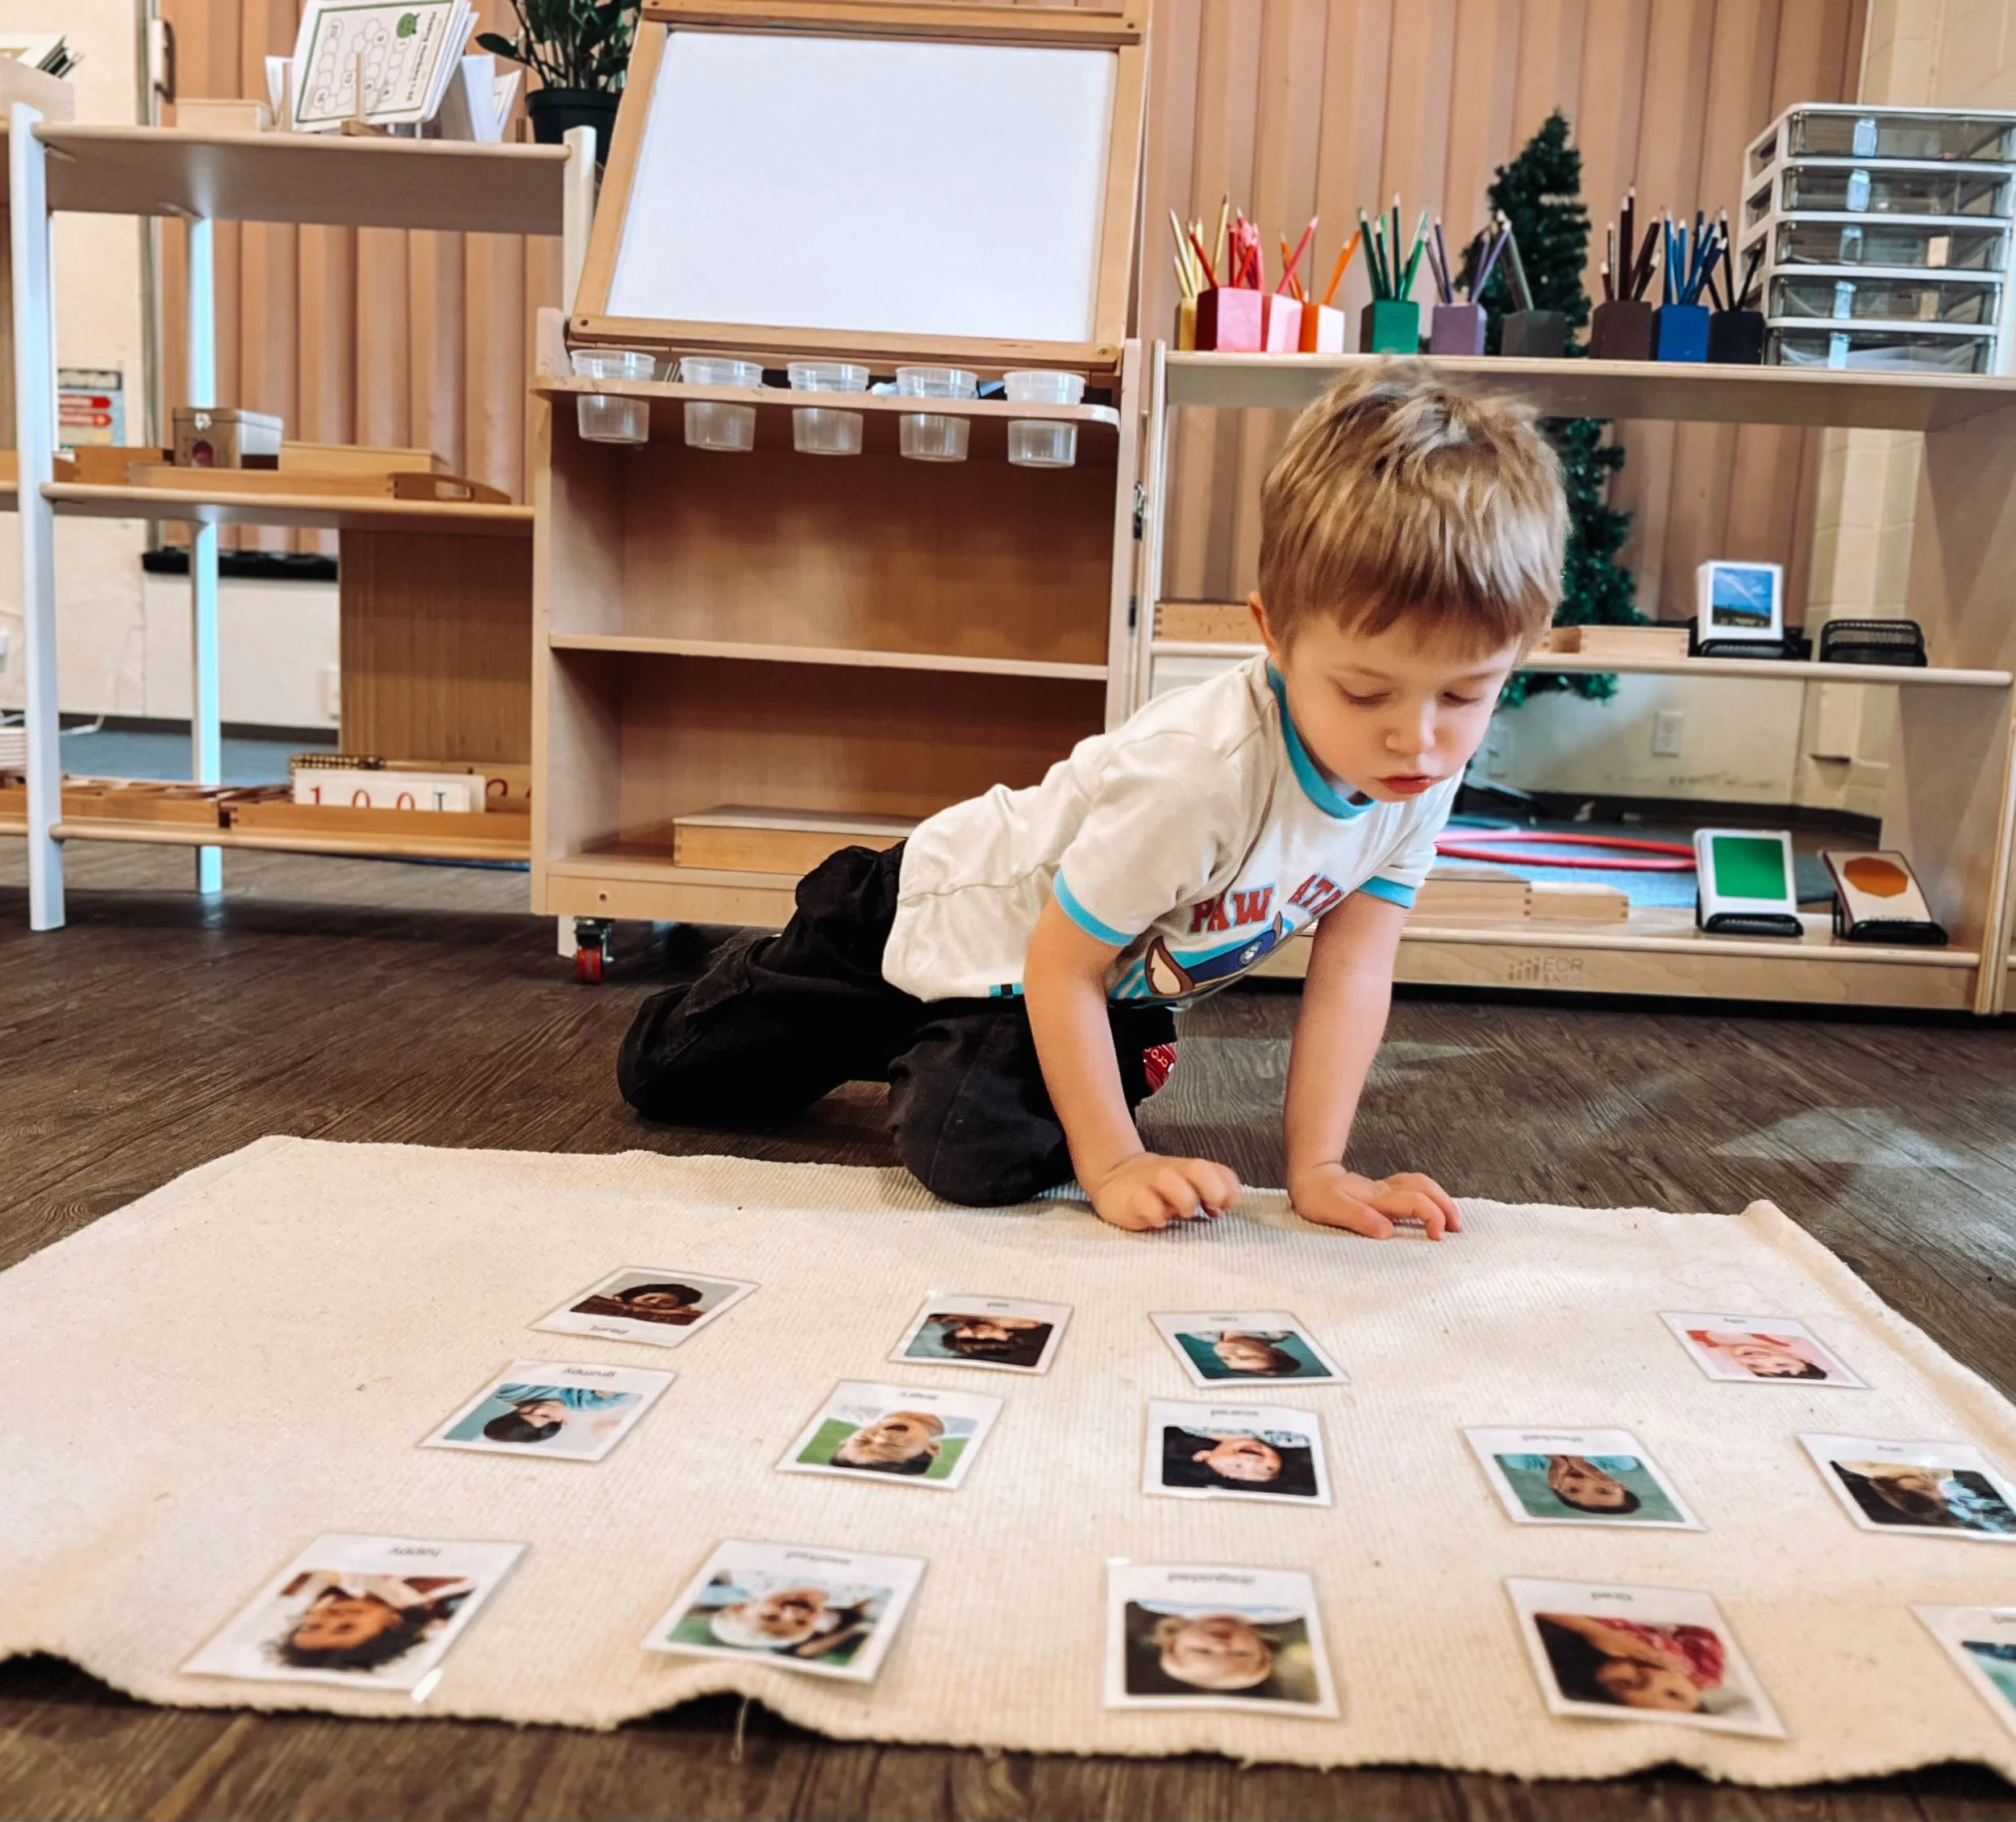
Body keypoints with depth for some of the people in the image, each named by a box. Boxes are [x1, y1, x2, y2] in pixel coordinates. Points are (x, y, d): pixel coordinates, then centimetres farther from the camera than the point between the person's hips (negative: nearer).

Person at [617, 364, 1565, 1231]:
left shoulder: (1429, 766, -22)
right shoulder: (1198, 772, -42)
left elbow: (1353, 967, -15)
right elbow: (1060, 963, -31)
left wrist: (1315, 1167, -19)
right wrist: (1114, 1164, -27)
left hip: (1122, 970, 5)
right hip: (961, 910, -4)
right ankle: (756, 973, 43)